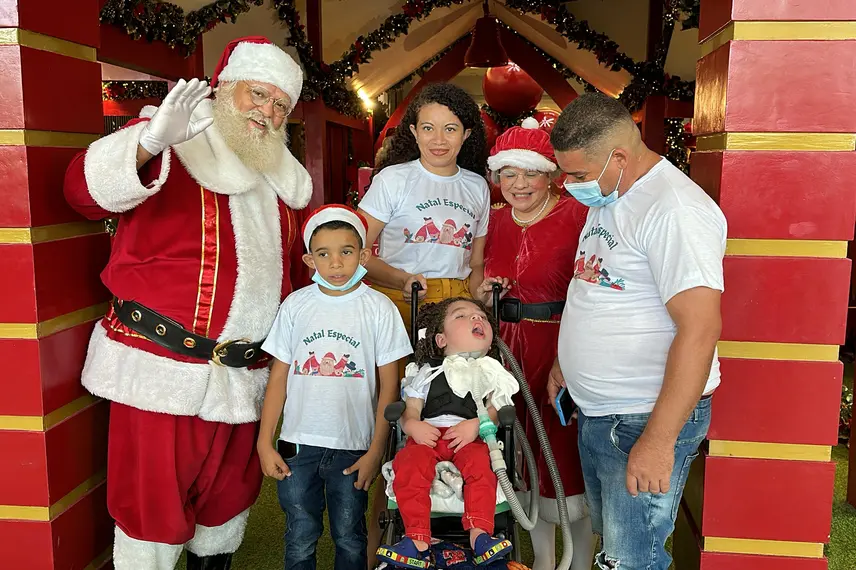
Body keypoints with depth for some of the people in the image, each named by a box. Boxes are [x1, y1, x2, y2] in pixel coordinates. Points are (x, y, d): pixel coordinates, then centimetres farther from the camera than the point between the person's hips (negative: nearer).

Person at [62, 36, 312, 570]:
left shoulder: (279, 179, 14)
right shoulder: (171, 148, -6)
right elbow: (85, 187, -23)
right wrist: (151, 141, -40)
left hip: (245, 374, 6)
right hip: (161, 367, -6)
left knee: (230, 494, 20)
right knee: (154, 503, 2)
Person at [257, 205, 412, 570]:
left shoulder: (380, 308, -5)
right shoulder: (296, 304, 0)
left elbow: (389, 385, -3)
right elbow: (279, 377, 3)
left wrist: (376, 450, -6)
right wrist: (265, 443, 1)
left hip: (354, 447, -1)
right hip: (298, 444, 1)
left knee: (349, 539, 12)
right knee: (299, 541, 12)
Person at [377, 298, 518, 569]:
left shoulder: (491, 373, 21)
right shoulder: (426, 373, 21)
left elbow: (496, 409, 7)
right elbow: (410, 409, 12)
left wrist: (476, 424, -13)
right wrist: (413, 425, -11)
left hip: (470, 437, 0)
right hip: (427, 435, 0)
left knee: (480, 465, -32)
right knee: (410, 465, -29)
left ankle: (479, 533, -31)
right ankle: (418, 539, -29)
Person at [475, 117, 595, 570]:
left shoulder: (576, 215, -10)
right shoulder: (494, 220, 9)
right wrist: (483, 293, 1)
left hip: (563, 348, -6)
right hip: (508, 346, 6)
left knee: (567, 461, 0)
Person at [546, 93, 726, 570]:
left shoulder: (674, 210, -22)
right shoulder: (607, 198, 9)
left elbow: (700, 329, -27)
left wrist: (658, 441, -26)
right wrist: (566, 361, 24)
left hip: (647, 419, -9)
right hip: (596, 414, 9)